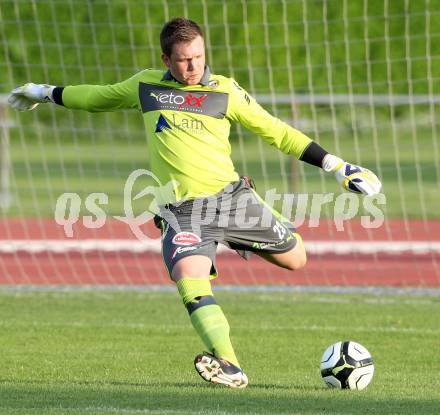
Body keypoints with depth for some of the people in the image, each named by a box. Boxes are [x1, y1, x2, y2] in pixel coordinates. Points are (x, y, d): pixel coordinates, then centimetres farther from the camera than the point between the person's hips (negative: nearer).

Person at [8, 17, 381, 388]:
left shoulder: (225, 90, 4)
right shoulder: (145, 86, 10)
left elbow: (276, 132, 7)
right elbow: (98, 97, 28)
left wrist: (336, 165, 3)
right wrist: (45, 93, 39)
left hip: (231, 195, 1)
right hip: (183, 211, -1)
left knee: (296, 259, 4)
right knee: (189, 281, -27)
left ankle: (239, 241, 34)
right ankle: (229, 367, -31)